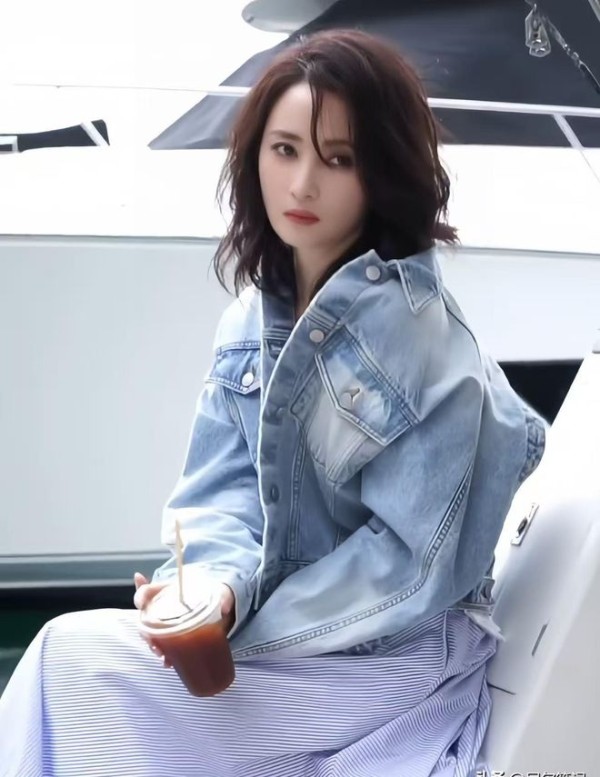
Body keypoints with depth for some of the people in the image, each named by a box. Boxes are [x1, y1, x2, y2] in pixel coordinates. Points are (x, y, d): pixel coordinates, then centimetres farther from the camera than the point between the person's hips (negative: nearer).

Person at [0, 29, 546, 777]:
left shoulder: (422, 336, -20)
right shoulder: (253, 316, 2)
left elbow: (410, 555, -18)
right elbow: (227, 486, 1)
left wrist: (242, 627, -20)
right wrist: (221, 580, -21)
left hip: (394, 651, -6)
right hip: (287, 620, 6)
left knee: (76, 663, -18)